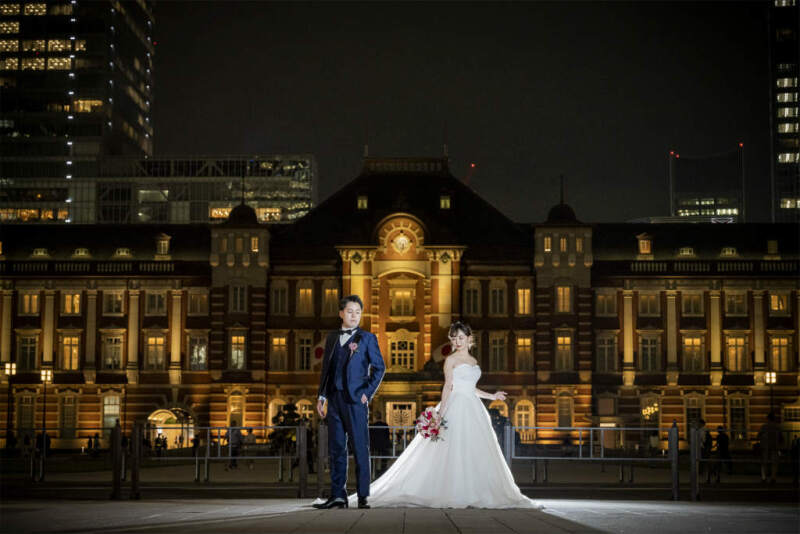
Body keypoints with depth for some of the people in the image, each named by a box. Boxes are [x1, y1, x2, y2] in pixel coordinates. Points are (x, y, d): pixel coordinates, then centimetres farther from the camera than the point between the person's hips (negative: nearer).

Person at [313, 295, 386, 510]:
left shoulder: (367, 338, 3)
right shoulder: (331, 338, 15)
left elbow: (379, 367, 1)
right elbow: (326, 368, 17)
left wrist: (368, 393, -6)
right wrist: (322, 396, 10)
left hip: (355, 399, -4)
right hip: (334, 399, 4)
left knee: (360, 448, -2)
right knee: (336, 448, 6)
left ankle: (363, 496, 2)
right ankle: (338, 496, 11)